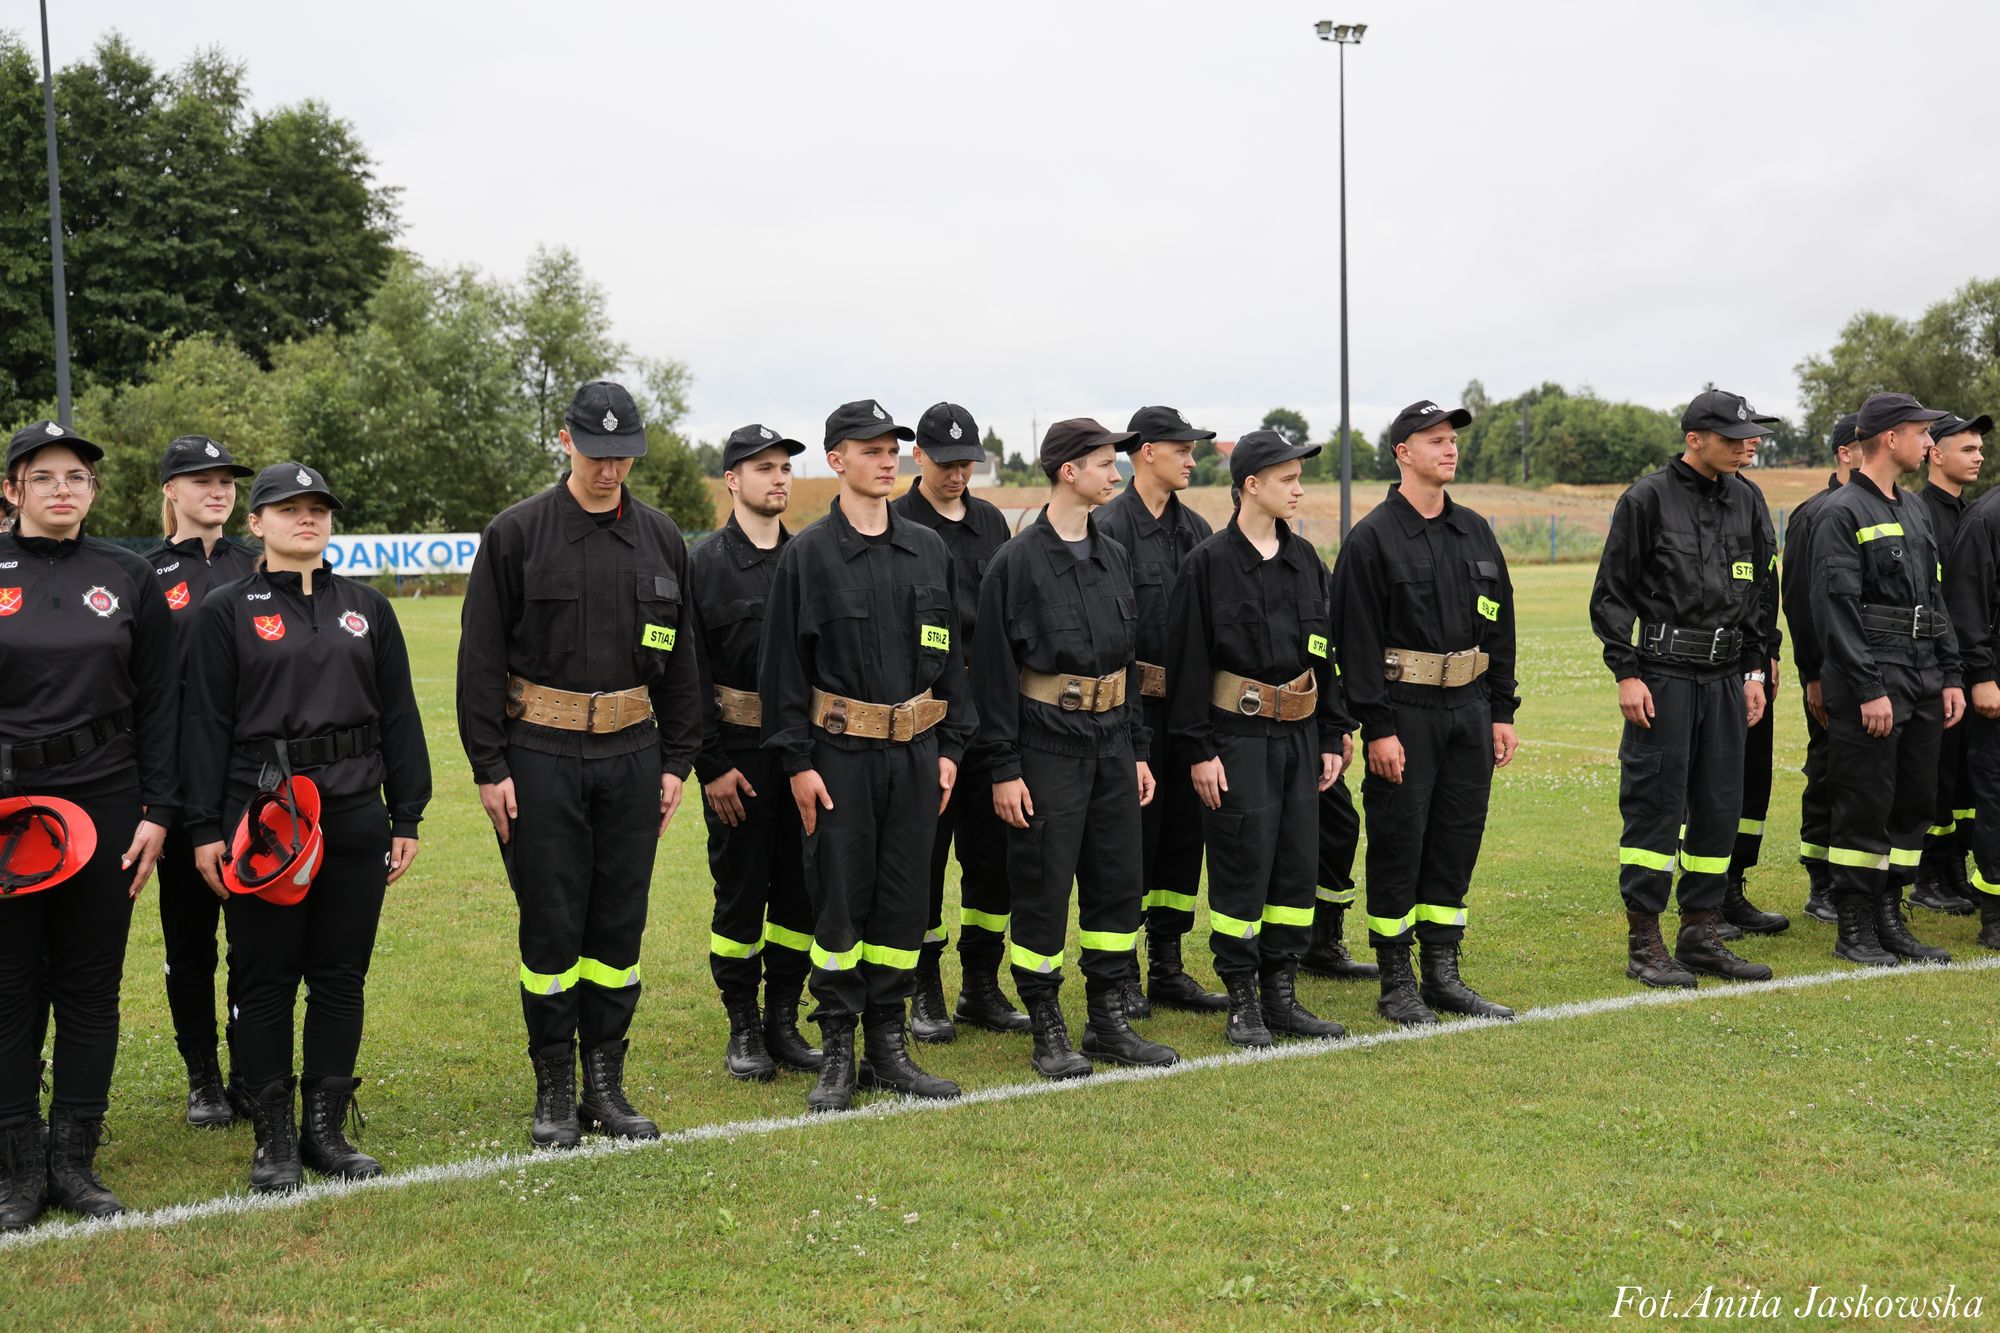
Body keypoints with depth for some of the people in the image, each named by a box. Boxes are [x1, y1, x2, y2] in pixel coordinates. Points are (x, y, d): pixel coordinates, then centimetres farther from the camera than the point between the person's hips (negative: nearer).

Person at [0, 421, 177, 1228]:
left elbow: (159, 703, 5)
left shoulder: (129, 579, 5)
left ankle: (75, 1160, 17)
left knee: (91, 984, 6)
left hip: (105, 801, 1)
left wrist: (157, 813, 0)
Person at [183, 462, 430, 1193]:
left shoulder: (366, 608, 10)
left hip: (355, 816, 3)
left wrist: (406, 819, 6)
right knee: (265, 980, 2)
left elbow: (399, 716, 10)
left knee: (342, 975, 7)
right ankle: (274, 1138, 12)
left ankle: (326, 1127, 18)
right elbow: (207, 725, -2)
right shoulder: (226, 611, 1)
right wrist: (205, 830, -7)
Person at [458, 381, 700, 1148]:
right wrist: (489, 767, -9)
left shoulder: (661, 540, 7)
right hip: (540, 758, -3)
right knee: (551, 928, 1)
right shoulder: (517, 534, -4)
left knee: (619, 926, 8)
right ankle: (554, 1093, 13)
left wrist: (676, 761, 7)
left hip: (632, 754, 3)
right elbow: (481, 658, -4)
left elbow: (679, 661, 12)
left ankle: (607, 1085, 19)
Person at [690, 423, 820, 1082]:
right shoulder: (704, 564, -4)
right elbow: (692, 673, -7)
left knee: (801, 889, 8)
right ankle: (743, 1031, 15)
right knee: (741, 891, 3)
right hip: (738, 754, -4)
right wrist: (713, 764, -11)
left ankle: (784, 1021, 20)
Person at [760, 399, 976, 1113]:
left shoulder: (928, 549, 9)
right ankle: (837, 1054, 11)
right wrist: (797, 761, -9)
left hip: (916, 753, 4)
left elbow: (951, 653, 13)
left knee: (904, 901, 8)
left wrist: (951, 746, 8)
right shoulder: (807, 554, -3)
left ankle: (889, 1047, 18)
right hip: (840, 754, -4)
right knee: (839, 902, 0)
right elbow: (783, 665, -4)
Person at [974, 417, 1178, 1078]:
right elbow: (994, 671, -10)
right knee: (1043, 889, 0)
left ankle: (1110, 1022, 20)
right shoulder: (1017, 562, -9)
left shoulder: (1114, 557, 11)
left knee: (1118, 882, 9)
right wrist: (1004, 769, -13)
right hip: (1047, 745, -6)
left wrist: (1138, 750, 14)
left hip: (1111, 744, 7)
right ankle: (1048, 1034, 11)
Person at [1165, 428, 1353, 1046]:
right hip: (1238, 737, -6)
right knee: (1243, 867, -3)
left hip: (1300, 735, 6)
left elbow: (1327, 652, 15)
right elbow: (1188, 661, -8)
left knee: (1297, 865, 8)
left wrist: (1333, 737, 12)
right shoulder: (1209, 562, -7)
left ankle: (1281, 995, 19)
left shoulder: (1304, 559, 11)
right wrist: (1199, 750, -11)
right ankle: (1243, 1002, 9)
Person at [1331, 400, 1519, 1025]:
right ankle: (1397, 984, 11)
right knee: (1399, 846, 1)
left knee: (1457, 843, 10)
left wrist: (1503, 711, 10)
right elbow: (1357, 638, -12)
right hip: (1405, 715, -6)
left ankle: (1444, 974, 20)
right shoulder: (1372, 538, -8)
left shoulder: (1475, 532, 12)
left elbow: (1499, 627, 16)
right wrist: (1377, 727, -16)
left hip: (1470, 711, 6)